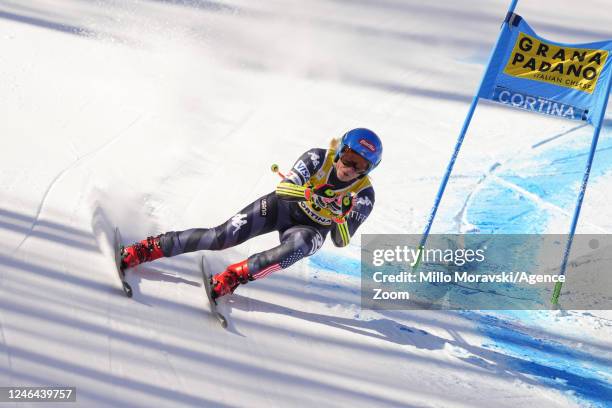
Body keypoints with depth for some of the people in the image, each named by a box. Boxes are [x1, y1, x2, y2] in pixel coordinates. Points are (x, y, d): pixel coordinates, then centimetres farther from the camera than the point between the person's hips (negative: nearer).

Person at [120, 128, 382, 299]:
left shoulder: (363, 195, -20)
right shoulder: (318, 159, -19)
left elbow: (341, 242, -20)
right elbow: (283, 188, -26)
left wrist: (342, 219, -41)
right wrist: (309, 192, -45)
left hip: (312, 229, -1)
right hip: (284, 206, 1)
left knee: (298, 246, -39)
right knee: (222, 237, -16)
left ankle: (235, 276, -32)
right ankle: (153, 248, -6)